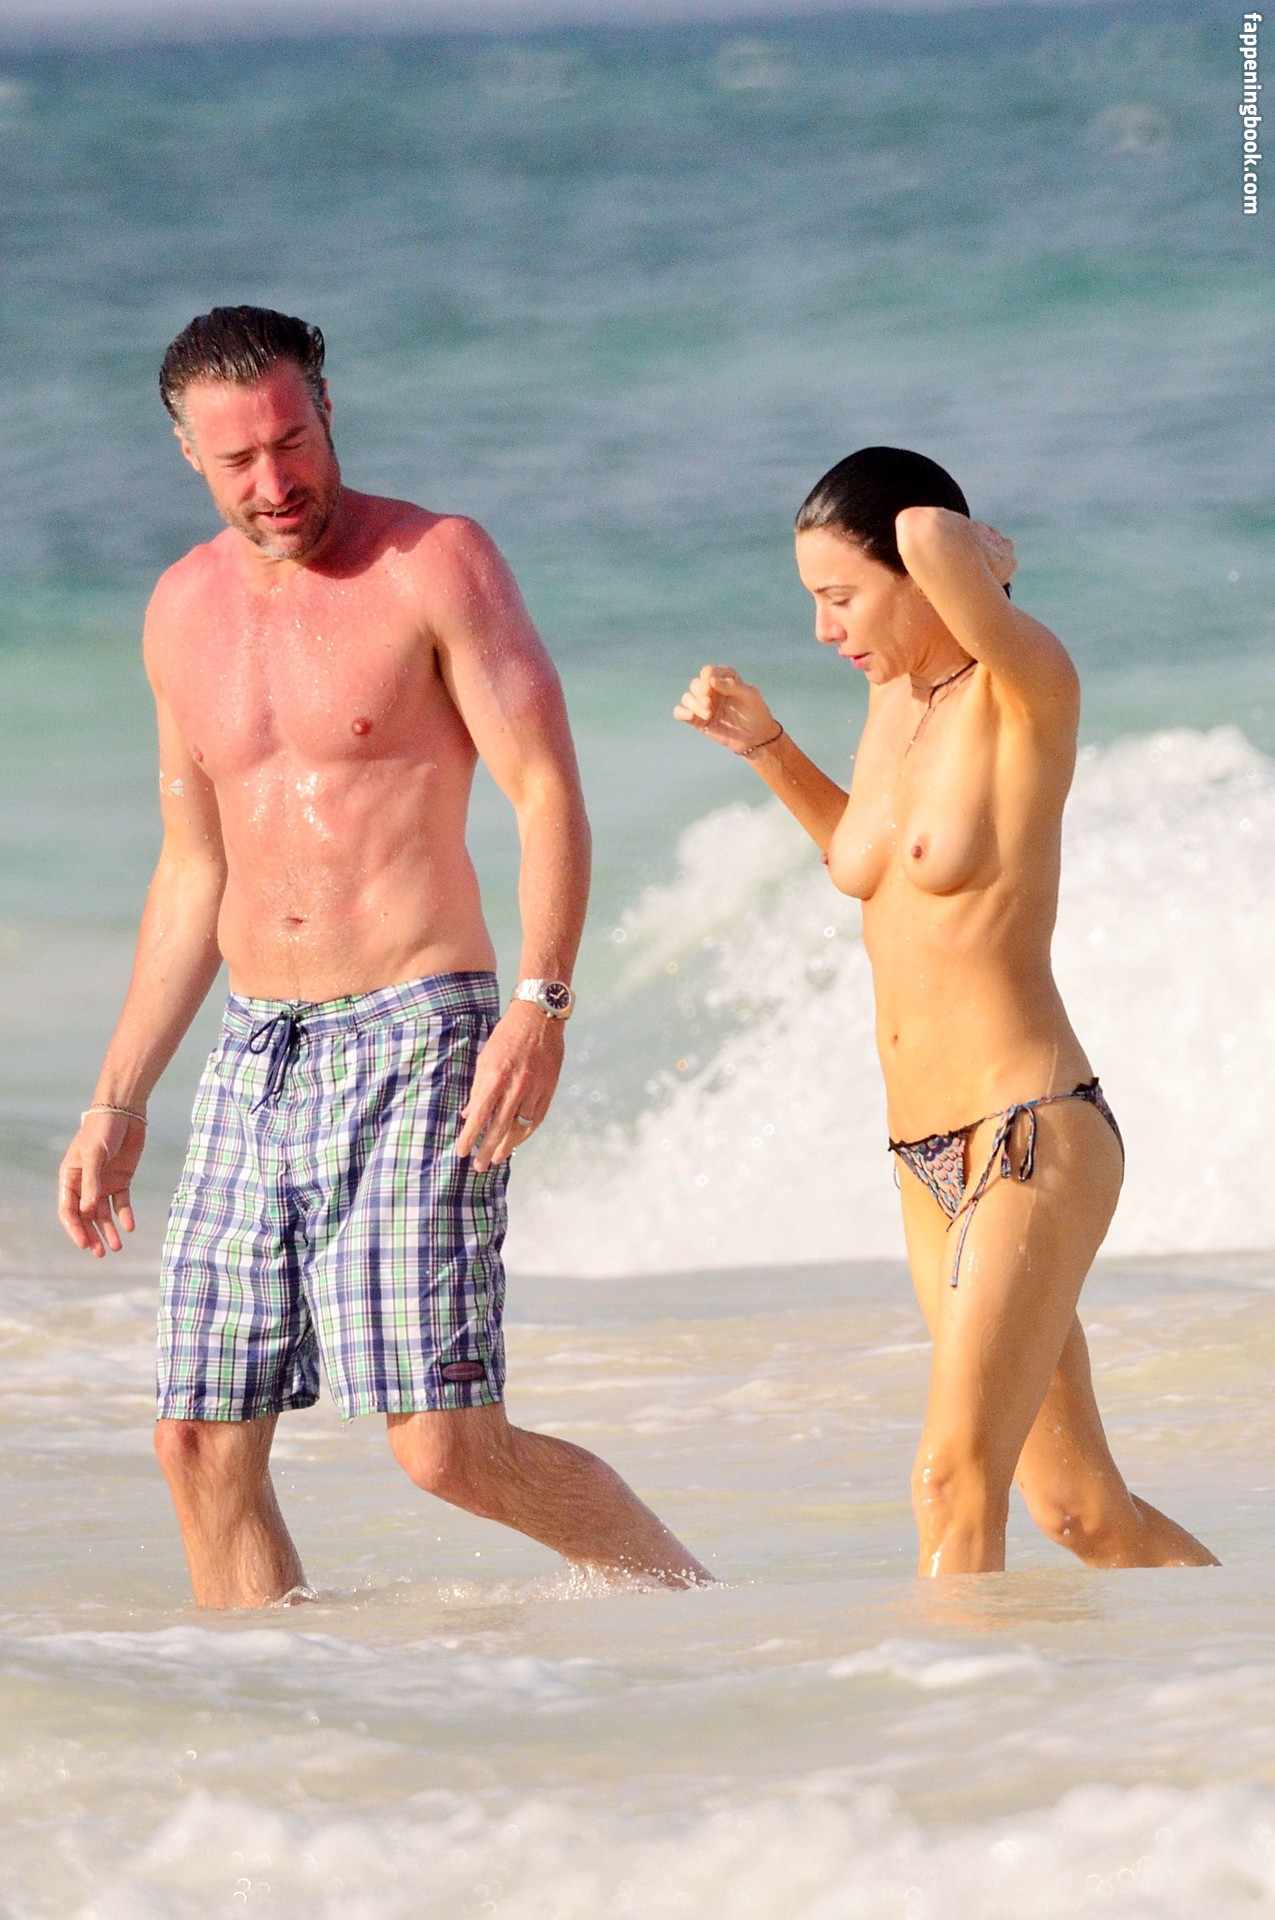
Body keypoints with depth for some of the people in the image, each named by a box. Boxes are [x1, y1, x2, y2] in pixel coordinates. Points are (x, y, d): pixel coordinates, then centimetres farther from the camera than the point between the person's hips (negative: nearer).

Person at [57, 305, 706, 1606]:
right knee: (201, 1441, -1)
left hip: (414, 1037, -6)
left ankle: (681, 1594, 9)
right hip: (253, 1059, 6)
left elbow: (546, 794, -10)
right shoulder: (184, 610, 13)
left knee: (447, 1448, -13)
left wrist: (543, 1004, -25)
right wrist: (119, 1099, 19)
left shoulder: (435, 563, -5)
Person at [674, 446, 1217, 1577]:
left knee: (957, 1485, -18)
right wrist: (765, 745, 21)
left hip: (1035, 1141, -8)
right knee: (1080, 1511, 10)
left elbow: (932, 536, -32)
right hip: (930, 1166, 8)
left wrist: (984, 554, -10)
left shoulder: (1027, 688, -12)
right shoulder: (893, 690, 12)